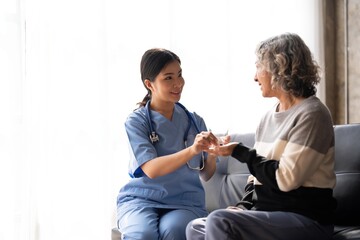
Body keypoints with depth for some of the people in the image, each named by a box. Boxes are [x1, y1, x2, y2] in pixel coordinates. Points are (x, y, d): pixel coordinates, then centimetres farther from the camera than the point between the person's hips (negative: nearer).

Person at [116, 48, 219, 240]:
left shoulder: (195, 121, 8)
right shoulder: (136, 122, -2)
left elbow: (206, 175, 9)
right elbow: (151, 169, -17)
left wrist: (212, 154, -13)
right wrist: (192, 150, -32)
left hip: (184, 202, 2)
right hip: (141, 199, -2)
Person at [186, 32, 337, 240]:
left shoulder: (311, 114, -11)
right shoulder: (269, 117, 14)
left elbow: (286, 179, -19)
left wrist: (239, 152, -9)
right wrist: (244, 206, 1)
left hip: (305, 219, -8)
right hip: (268, 212, 8)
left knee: (220, 222, -27)